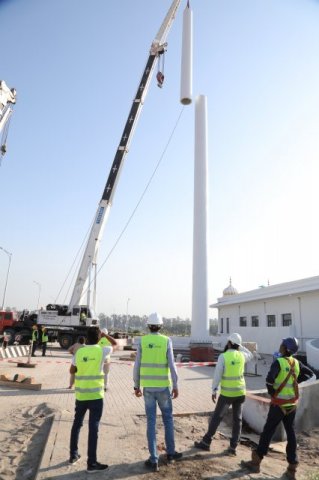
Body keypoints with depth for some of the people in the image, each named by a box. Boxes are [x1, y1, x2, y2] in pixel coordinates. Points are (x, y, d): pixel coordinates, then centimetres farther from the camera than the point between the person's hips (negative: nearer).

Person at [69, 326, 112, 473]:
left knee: (77, 424, 20)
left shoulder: (79, 352, -1)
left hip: (80, 395, 4)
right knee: (93, 427, 1)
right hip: (95, 395, -4)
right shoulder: (101, 351, -10)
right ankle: (92, 463, 6)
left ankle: (73, 455, 33)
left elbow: (71, 370, 11)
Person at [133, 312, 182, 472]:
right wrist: (175, 386, -3)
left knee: (151, 422, 6)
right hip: (163, 387, -1)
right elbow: (172, 366, -11)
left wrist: (136, 386, 7)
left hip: (148, 387, 1)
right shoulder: (166, 341, -9)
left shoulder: (142, 341, -5)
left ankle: (153, 460, 8)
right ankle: (170, 453, 29)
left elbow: (137, 367, -4)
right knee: (168, 419, 18)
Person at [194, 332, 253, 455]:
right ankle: (233, 447, 12)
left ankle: (206, 442, 18)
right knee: (237, 419, 11)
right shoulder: (241, 355, -1)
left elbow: (217, 375, -13)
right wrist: (240, 346, 17)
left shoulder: (223, 356, -15)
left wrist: (214, 391, -4)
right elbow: (251, 356, 23)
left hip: (227, 393, -4)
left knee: (216, 417, 8)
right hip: (240, 392, 4)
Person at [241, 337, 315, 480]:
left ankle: (256, 462, 15)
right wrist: (295, 381, 11)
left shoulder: (278, 362, -19)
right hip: (292, 404, 6)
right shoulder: (296, 363, 1)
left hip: (279, 404, -5)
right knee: (290, 433, 13)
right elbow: (310, 373, 15)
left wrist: (271, 392, -12)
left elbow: (269, 378, -31)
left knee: (268, 431, 5)